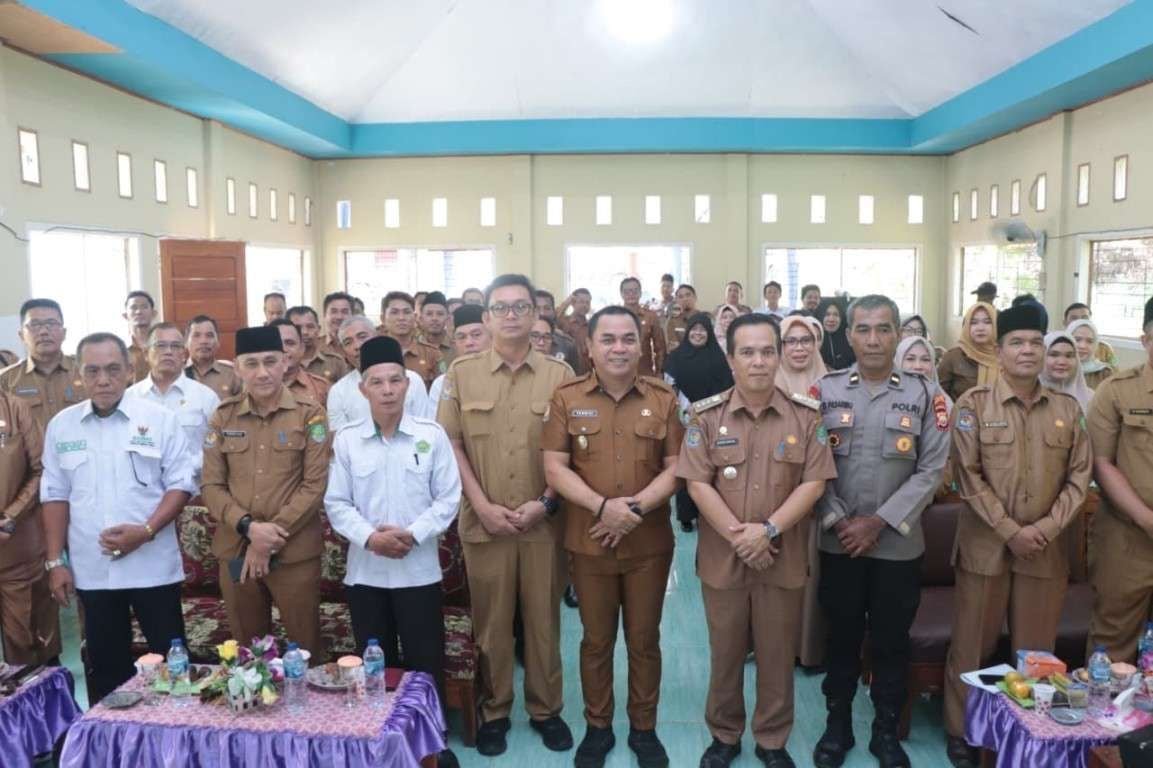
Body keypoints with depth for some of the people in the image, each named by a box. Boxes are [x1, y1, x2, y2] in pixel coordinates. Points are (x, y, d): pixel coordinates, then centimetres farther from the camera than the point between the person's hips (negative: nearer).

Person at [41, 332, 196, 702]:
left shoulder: (159, 419, -3)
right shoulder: (61, 425, 5)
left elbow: (181, 483, -4)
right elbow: (55, 495, 9)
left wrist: (146, 531, -16)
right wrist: (55, 561, 5)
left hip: (152, 564, -2)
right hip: (90, 569, 3)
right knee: (106, 666, 14)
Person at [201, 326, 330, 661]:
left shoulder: (310, 414, -3)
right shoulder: (222, 417, 6)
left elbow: (315, 484, -8)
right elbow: (210, 486, 3)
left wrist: (270, 538, -14)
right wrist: (249, 527, -13)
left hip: (295, 552, -3)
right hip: (235, 551, 3)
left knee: (305, 650, 7)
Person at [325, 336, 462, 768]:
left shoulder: (432, 435, -4)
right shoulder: (346, 441, 0)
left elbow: (448, 500, -4)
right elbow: (336, 504, 0)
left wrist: (412, 534, -16)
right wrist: (369, 536, -15)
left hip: (419, 570, -1)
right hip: (364, 570, 2)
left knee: (425, 662, 6)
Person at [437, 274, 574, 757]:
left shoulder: (559, 375, 1)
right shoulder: (461, 373, 2)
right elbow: (452, 444, 0)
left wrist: (545, 502, -8)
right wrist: (482, 505, -8)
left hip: (544, 521, 0)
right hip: (484, 521, 0)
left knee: (543, 619, 10)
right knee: (490, 622, 10)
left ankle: (546, 709, 28)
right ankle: (493, 711, 28)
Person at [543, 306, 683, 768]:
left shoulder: (664, 399, 0)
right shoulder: (566, 398, -3)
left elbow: (676, 466, -2)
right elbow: (554, 468, -7)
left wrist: (636, 508, -17)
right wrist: (603, 506, -20)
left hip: (650, 542, 1)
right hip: (588, 542, 0)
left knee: (644, 640, 14)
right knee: (596, 640, 14)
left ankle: (644, 727, 32)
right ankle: (597, 726, 32)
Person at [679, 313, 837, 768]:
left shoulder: (806, 415, -2)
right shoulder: (707, 415, -3)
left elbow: (813, 483, -7)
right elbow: (698, 483, -8)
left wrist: (768, 530, -17)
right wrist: (738, 535, -16)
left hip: (784, 556, 0)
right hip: (723, 556, 0)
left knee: (778, 654, 13)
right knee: (725, 653, 14)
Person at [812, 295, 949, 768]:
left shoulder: (923, 395, -2)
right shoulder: (824, 391, -1)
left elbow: (932, 470, -5)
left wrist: (880, 521, -11)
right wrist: (838, 521, -12)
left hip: (899, 543, 0)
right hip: (838, 541, 0)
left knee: (892, 641, 12)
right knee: (841, 637, 12)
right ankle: (837, 725, 30)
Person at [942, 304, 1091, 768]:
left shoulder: (1067, 408, 6)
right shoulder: (973, 404, -4)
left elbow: (1080, 474, 5)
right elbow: (968, 475, -9)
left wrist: (1048, 526, -8)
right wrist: (1010, 531, -14)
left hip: (1046, 549, 3)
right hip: (985, 544, -3)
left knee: (1036, 650, 12)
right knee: (973, 646, 6)